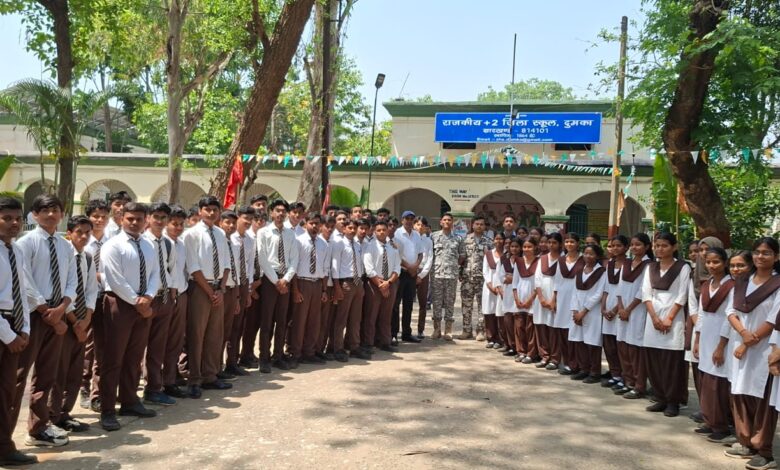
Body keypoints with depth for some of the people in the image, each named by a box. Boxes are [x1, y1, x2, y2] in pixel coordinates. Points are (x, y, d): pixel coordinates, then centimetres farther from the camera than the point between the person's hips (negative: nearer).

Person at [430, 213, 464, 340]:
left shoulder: (458, 238, 8)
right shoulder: (434, 236, 5)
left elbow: (462, 255, 14)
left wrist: (456, 264, 5)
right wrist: (432, 265, 0)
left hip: (452, 274, 1)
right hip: (437, 273, -1)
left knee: (450, 302, 3)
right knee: (437, 301, 3)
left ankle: (448, 330, 9)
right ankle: (437, 330, 11)